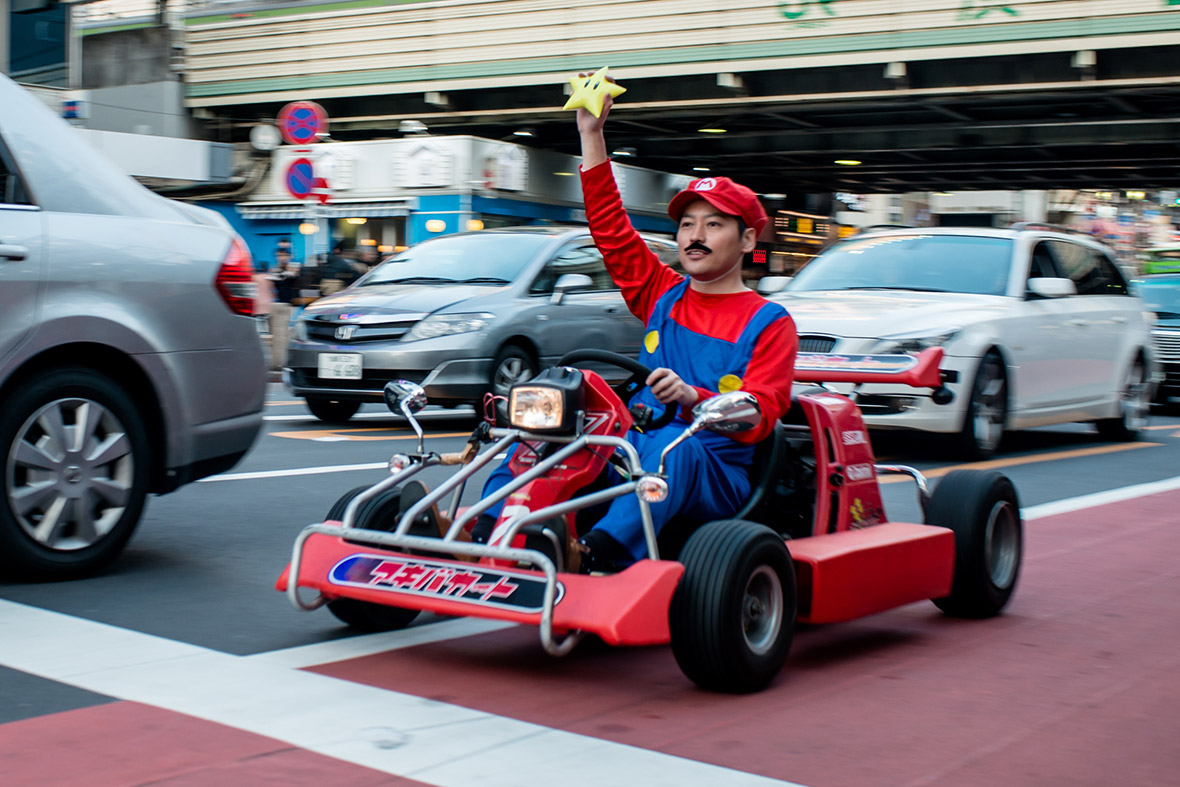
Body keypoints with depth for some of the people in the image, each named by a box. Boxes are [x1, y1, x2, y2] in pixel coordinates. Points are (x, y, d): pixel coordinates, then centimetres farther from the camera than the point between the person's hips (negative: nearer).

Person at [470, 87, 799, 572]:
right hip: (634, 453, 5)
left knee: (675, 446, -39)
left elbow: (758, 417, -11)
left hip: (715, 477, -5)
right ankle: (487, 534, -31)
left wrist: (693, 398, -31)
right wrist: (592, 133, 7)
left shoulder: (769, 323, 2)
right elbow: (609, 224, 12)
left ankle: (603, 555, -59)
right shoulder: (664, 296, 16)